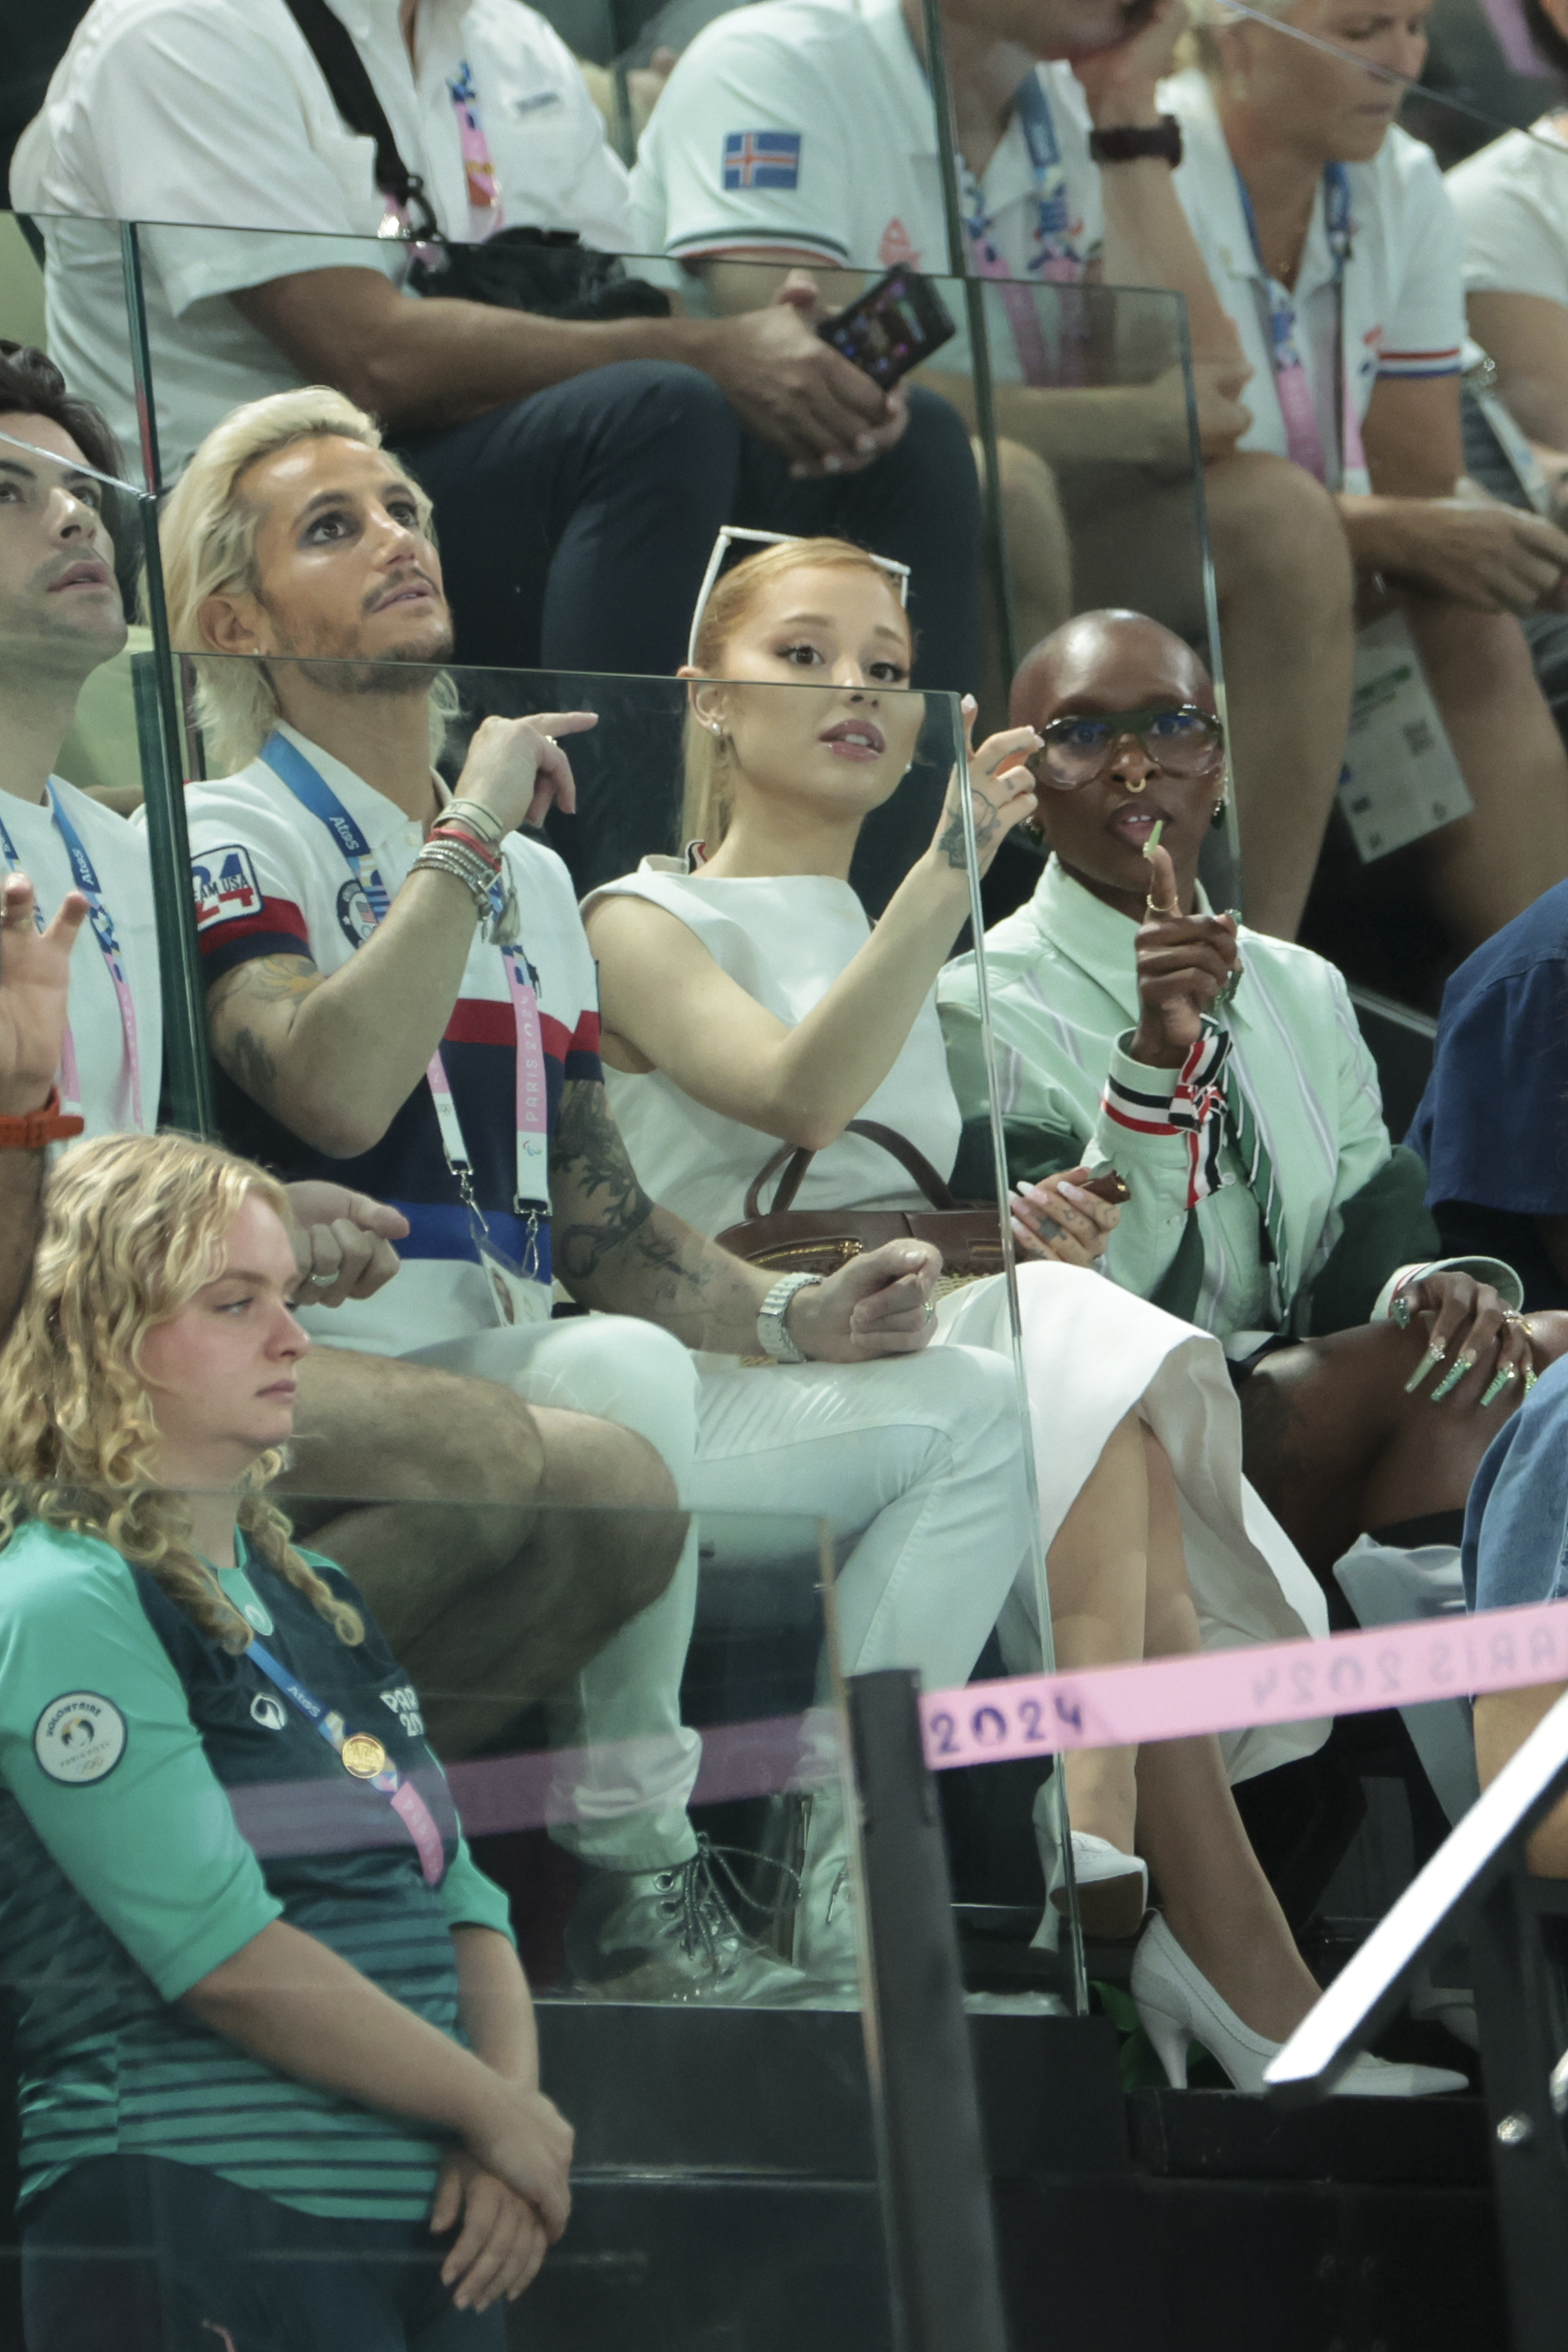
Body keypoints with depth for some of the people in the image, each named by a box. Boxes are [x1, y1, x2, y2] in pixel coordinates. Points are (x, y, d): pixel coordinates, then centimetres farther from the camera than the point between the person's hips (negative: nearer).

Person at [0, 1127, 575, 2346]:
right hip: (201, 2233, -8)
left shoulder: (316, 1596, 19)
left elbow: (460, 1903, 16)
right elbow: (229, 1954, -16)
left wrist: (515, 2114, -3)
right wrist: (498, 2114, -9)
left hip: (433, 2229, 8)